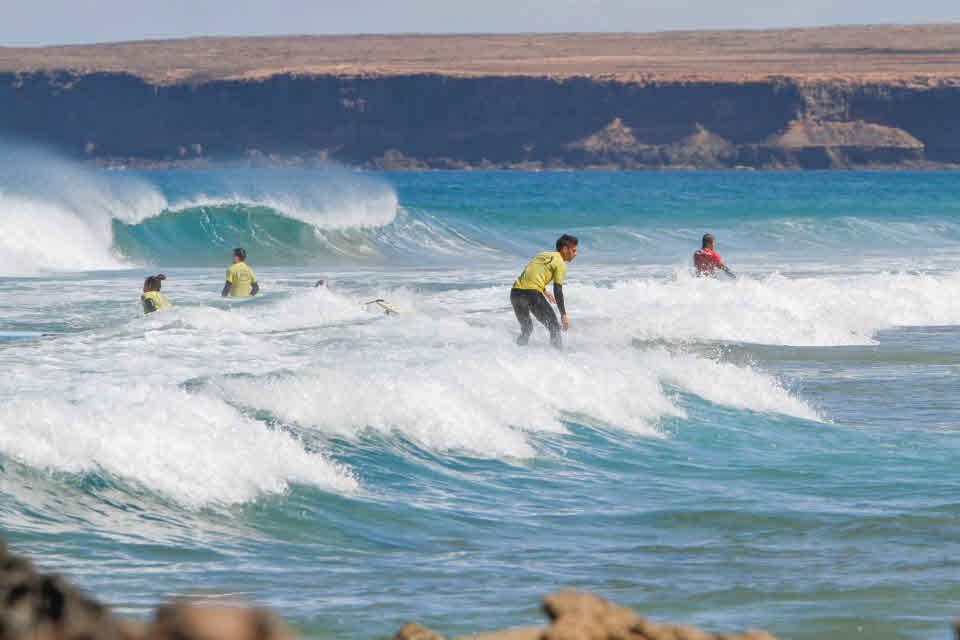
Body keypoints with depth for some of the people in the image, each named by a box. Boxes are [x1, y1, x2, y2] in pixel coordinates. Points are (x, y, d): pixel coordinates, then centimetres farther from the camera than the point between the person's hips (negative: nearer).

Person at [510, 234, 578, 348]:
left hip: (515, 292, 7)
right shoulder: (561, 264, 3)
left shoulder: (542, 254, 25)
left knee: (526, 329, 24)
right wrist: (563, 315, -2)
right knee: (554, 327, 6)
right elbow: (558, 291, -4)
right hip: (532, 293, -7)